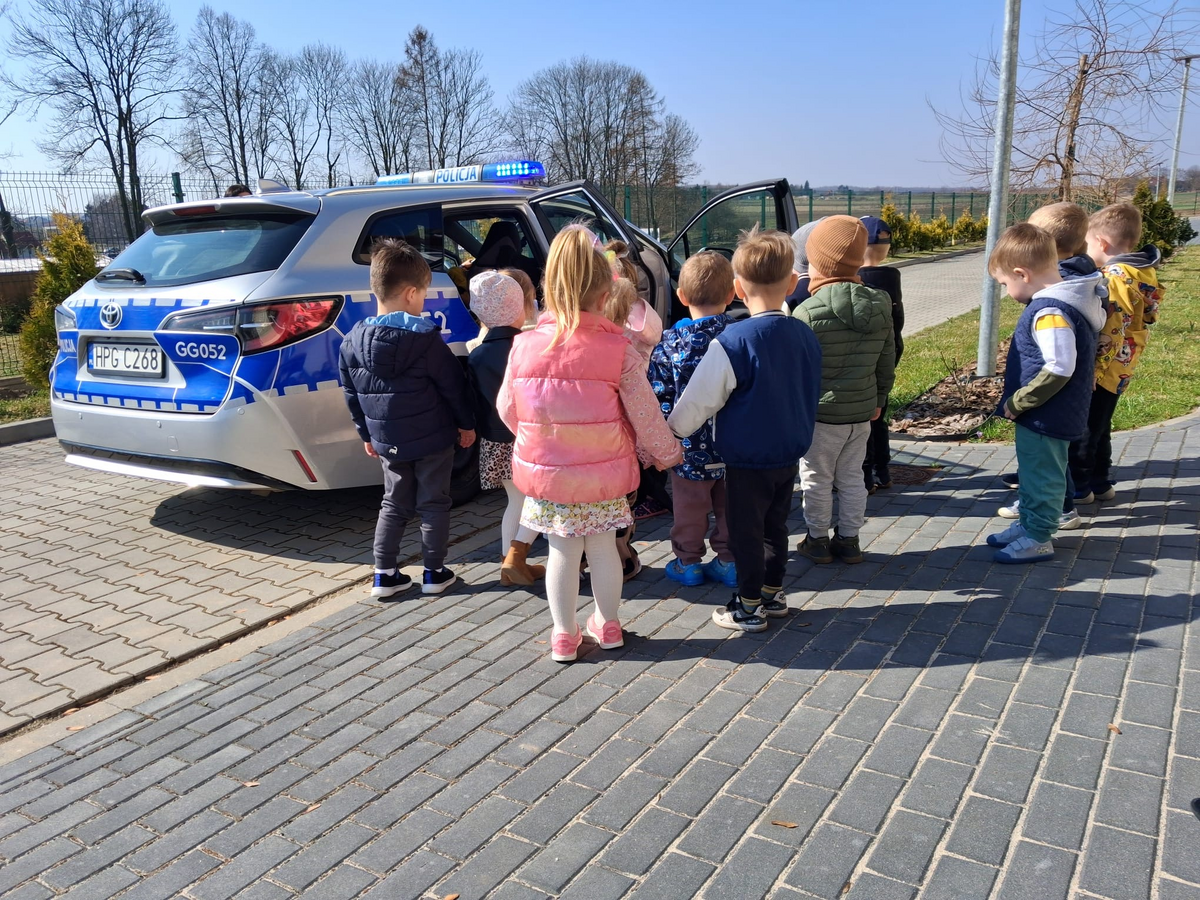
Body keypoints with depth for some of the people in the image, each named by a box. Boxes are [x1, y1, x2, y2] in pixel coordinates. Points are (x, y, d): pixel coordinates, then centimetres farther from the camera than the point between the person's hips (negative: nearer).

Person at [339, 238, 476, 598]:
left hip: (387, 440, 5)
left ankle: (384, 574, 17)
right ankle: (434, 573, 17)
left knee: (394, 504, 17)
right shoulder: (425, 339, -16)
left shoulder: (353, 342, -1)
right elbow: (453, 383, -10)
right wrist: (466, 423, 3)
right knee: (433, 504, 9)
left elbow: (351, 394, 7)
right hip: (433, 438, -4)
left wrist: (367, 433, 18)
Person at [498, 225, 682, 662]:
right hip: (603, 473, 0)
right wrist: (665, 452, 10)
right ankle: (608, 625, 33)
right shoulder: (618, 349, -13)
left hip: (544, 469, 1)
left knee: (562, 553, 12)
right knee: (603, 547, 17)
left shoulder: (524, 346, -9)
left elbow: (506, 408, 1)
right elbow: (644, 413, -7)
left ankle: (564, 635, 25)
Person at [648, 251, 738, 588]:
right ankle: (729, 560, 27)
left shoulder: (669, 343, -13)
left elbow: (660, 396, -10)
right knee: (730, 506, 17)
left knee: (690, 507, 14)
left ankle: (688, 562, 27)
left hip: (691, 446, -2)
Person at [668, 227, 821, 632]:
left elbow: (699, 401, -16)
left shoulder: (733, 341, -22)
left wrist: (669, 432, 0)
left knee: (745, 531, 8)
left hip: (746, 460, -6)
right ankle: (773, 593, 34)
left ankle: (749, 607, 19)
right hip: (789, 454, 6)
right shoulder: (806, 336, -2)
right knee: (775, 526, 21)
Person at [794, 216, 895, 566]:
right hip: (862, 412, 6)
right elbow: (887, 361, 9)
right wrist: (879, 399, 20)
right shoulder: (880, 307, 1)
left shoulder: (808, 312, -18)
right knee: (852, 478, 17)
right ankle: (849, 540, 25)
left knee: (816, 480, 10)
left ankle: (817, 540, 21)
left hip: (820, 413, -5)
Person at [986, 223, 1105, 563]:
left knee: (1042, 475, 5)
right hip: (1045, 415, 10)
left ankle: (1037, 538, 18)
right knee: (1032, 470, 22)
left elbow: (1059, 367, -32)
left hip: (1046, 417, -10)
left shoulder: (1050, 312, -26)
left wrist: (1017, 402, -21)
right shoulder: (1064, 301, 6)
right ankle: (1029, 523, 38)